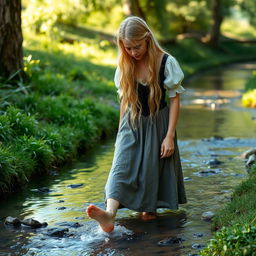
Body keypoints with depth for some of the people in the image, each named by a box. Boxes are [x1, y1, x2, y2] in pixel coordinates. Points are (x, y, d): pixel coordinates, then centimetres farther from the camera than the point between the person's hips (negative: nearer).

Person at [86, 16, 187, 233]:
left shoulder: (166, 63, -14)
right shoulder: (125, 65, -1)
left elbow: (174, 100, -10)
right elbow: (125, 99, 10)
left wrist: (170, 136, -13)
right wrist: (121, 130, 12)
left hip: (157, 123, -2)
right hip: (131, 125, 3)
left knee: (153, 168, 5)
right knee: (121, 166, -15)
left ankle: (150, 209, 29)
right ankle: (110, 215, -33)